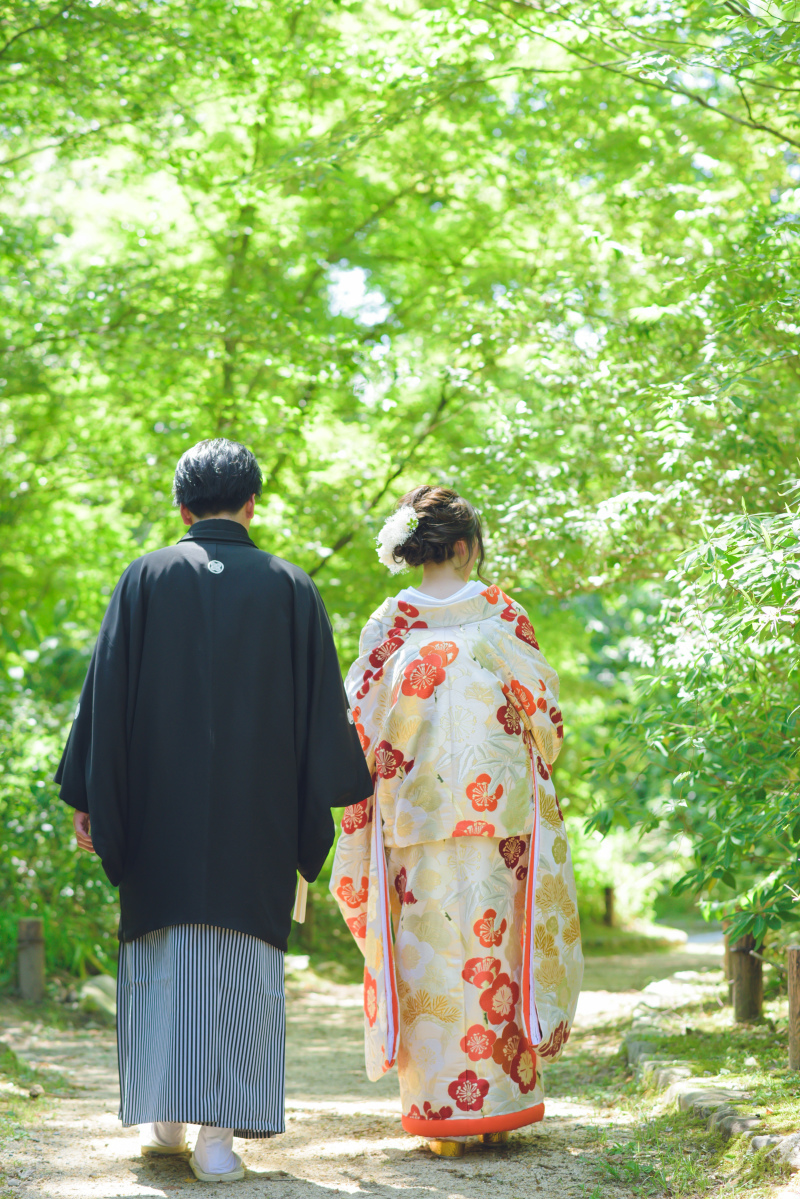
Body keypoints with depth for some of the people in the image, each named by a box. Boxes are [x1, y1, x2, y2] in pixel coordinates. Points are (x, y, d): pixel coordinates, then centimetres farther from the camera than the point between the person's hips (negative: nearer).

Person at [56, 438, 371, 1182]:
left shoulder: (146, 579, 0)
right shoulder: (290, 589, 2)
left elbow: (106, 693, -2)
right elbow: (323, 705, 4)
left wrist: (88, 799, 3)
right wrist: (338, 787, 17)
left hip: (161, 802, 0)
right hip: (256, 809, 0)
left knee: (164, 952, 12)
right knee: (241, 962, 2)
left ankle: (164, 1120, 15)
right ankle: (219, 1131, -3)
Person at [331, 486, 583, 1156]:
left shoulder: (391, 623, 1)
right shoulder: (501, 614, -2)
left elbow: (361, 724, 1)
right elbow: (544, 710, 3)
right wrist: (535, 763, 21)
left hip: (416, 817, 1)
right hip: (498, 810, -1)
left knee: (431, 953, 4)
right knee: (494, 948, 7)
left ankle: (443, 1113, 6)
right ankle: (499, 1106, 11)